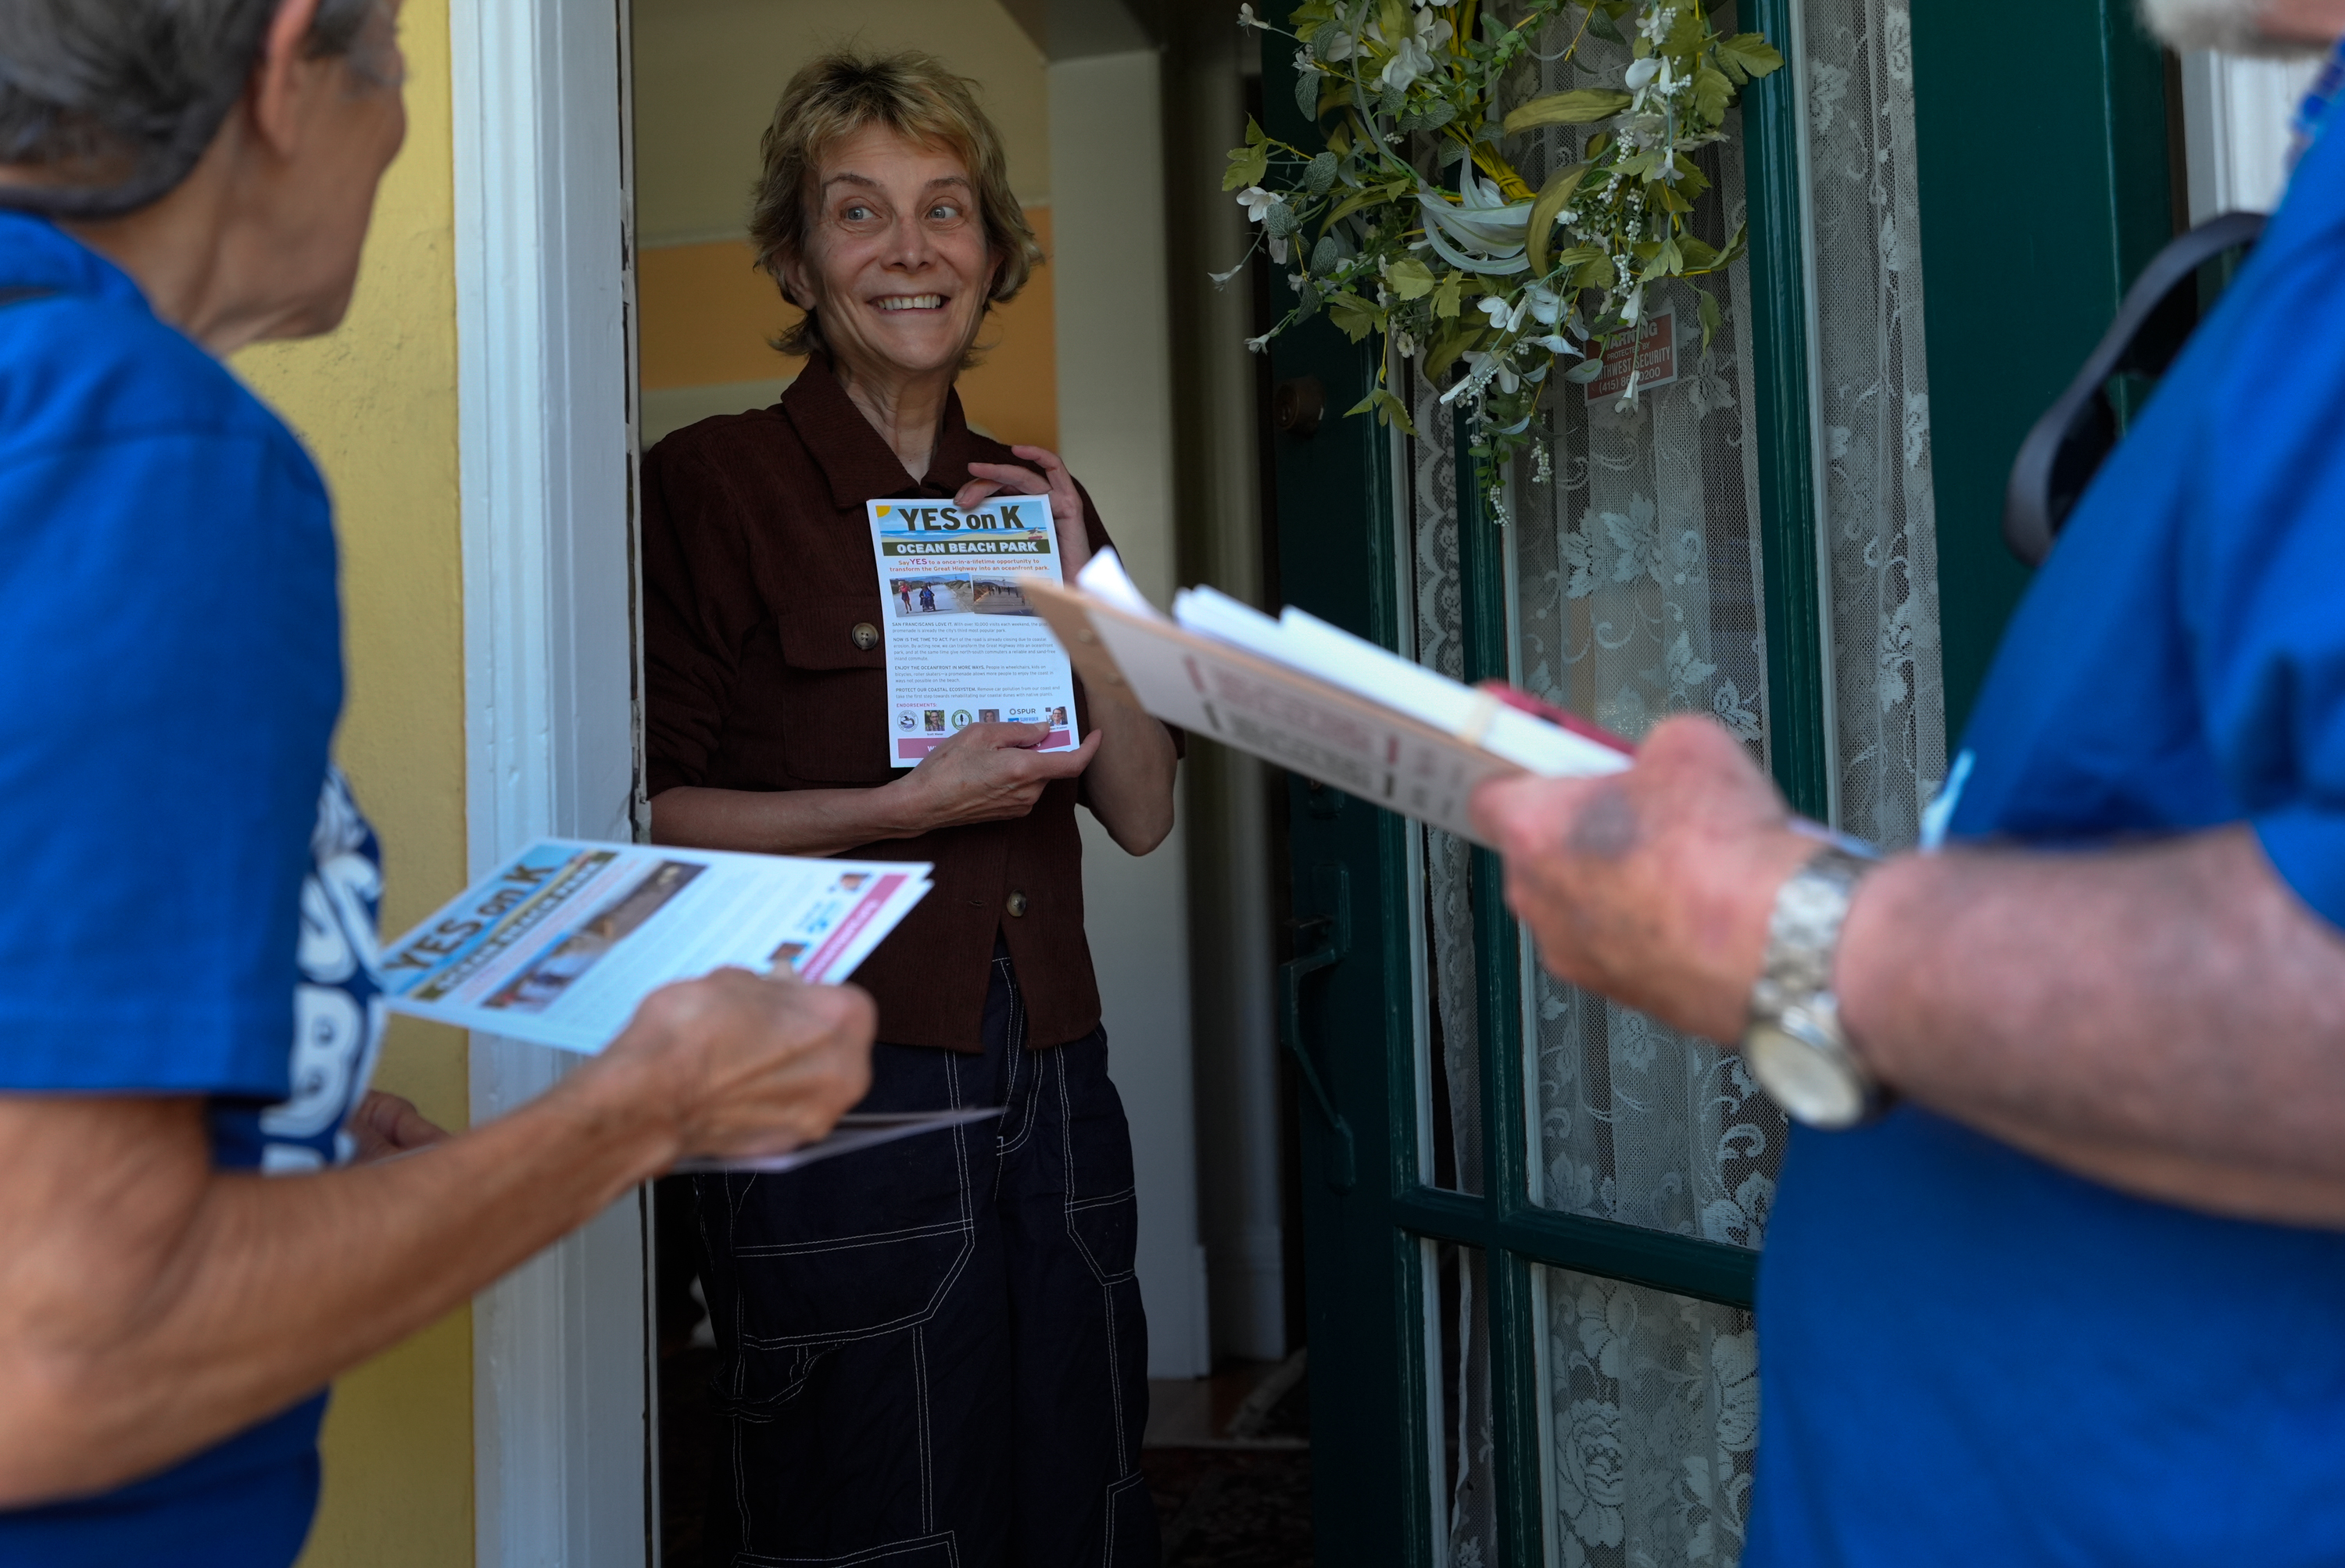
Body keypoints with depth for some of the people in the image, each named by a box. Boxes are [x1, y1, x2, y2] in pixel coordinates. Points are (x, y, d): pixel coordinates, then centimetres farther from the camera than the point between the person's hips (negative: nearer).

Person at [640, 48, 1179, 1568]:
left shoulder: (1033, 495, 13)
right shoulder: (709, 481, -3)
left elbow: (1143, 811, 9)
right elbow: (652, 811, -8)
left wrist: (1075, 583, -1)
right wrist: (909, 805, -16)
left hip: (1049, 1080, 6)